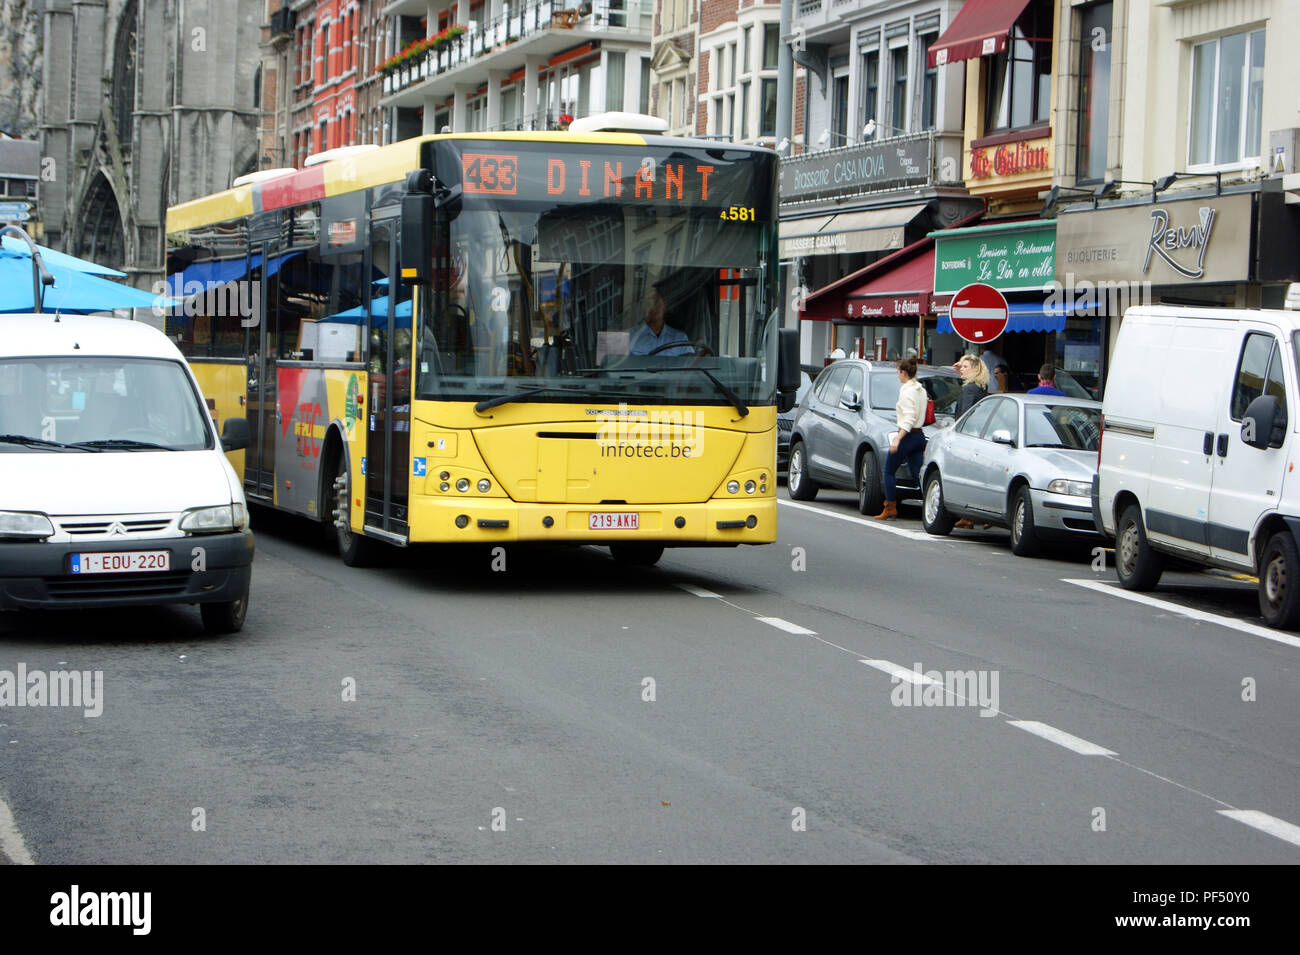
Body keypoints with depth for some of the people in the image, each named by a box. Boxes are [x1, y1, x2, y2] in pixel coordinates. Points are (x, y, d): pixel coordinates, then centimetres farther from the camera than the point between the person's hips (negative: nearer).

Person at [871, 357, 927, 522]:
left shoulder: (906, 392, -14)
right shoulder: (921, 390, 12)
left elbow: (909, 419, -21)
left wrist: (897, 439, -24)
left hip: (908, 436, -8)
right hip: (919, 436, 8)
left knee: (889, 471, 5)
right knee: (917, 474, 6)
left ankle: (890, 509, 5)